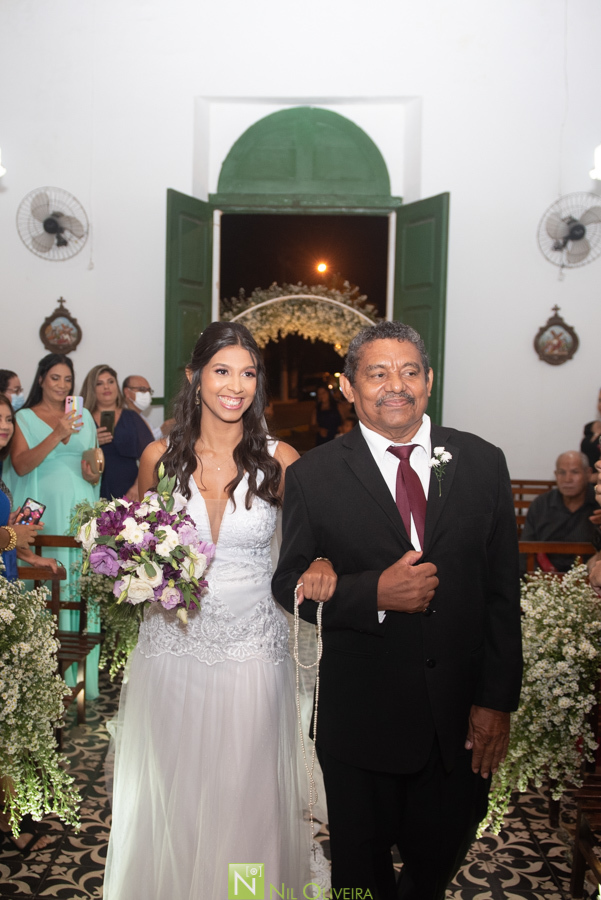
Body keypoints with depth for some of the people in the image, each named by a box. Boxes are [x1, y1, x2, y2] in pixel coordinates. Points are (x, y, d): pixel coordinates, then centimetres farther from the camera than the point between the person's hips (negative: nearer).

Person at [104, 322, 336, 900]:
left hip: (252, 647, -1)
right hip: (172, 642, 2)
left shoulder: (280, 460, -6)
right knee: (169, 788, 16)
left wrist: (320, 565, -19)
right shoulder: (159, 457, -2)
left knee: (245, 792, 10)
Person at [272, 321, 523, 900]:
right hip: (362, 716, -1)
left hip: (464, 716, 2)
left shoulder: (482, 463, 0)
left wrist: (497, 700, -2)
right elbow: (288, 582, -3)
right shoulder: (313, 475, -6)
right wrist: (374, 593, -20)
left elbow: (503, 591, 2)